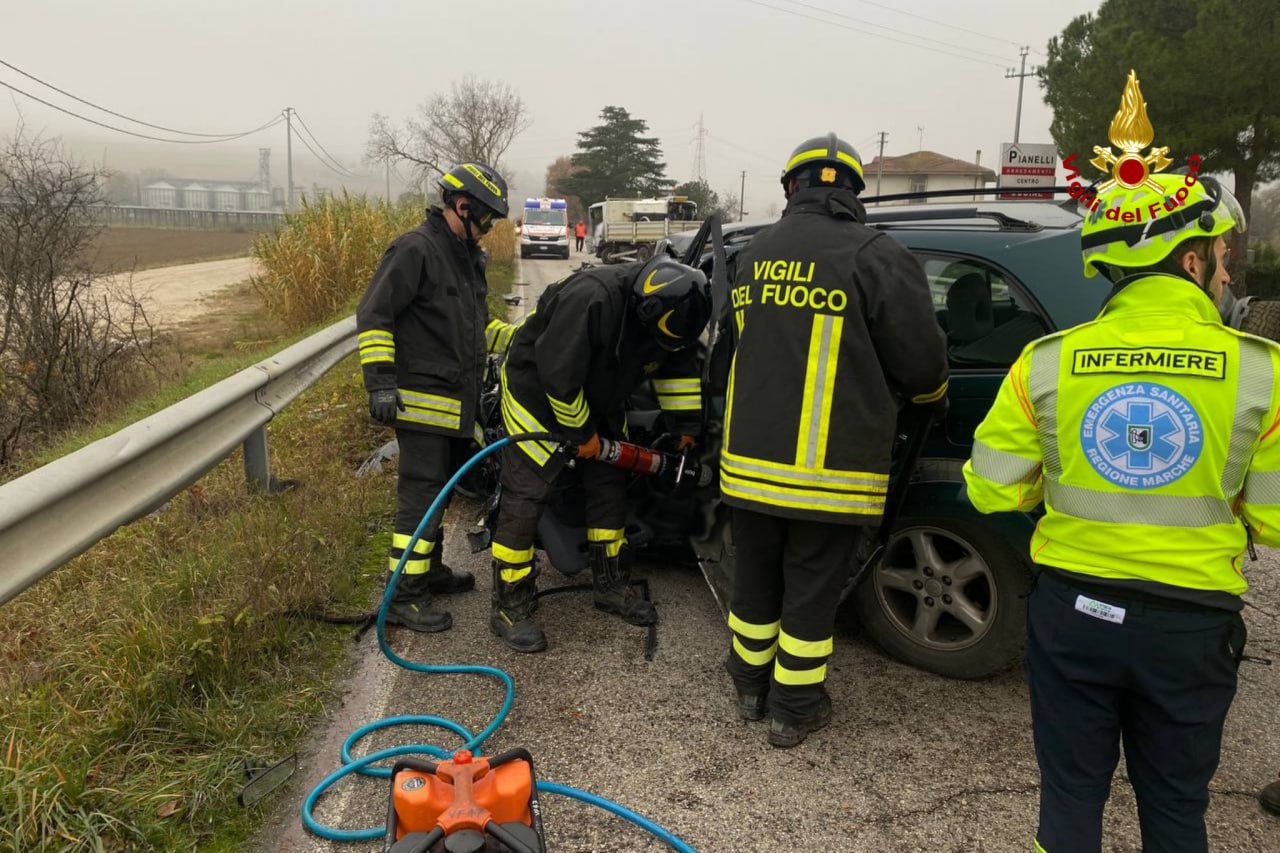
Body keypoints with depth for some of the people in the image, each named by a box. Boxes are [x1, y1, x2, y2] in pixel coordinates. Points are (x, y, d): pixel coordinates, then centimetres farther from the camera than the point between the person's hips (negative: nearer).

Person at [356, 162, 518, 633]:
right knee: (421, 495, -7)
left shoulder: (466, 257, 17)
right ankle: (404, 596, 1)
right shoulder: (415, 249, -13)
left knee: (437, 490, 19)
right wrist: (380, 381, -21)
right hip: (423, 401, -9)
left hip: (456, 403, 10)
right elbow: (372, 315, -16)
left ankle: (429, 570, 33)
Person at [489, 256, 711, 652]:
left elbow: (679, 366, 5)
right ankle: (510, 607, -1)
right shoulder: (591, 298, -36)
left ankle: (612, 586, 23)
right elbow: (557, 373, -32)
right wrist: (582, 434, -22)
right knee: (526, 495, -10)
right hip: (537, 390, -8)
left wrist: (688, 424, 0)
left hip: (597, 399, 8)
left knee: (610, 488, 8)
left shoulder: (661, 312, -11)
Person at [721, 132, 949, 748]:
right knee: (811, 593, 11)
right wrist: (931, 395, 17)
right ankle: (793, 712, 26)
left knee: (756, 579, 20)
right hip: (829, 470, -4)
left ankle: (750, 689, 37)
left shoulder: (757, 253, 6)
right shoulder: (877, 257, -11)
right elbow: (922, 365, -7)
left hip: (751, 461, 5)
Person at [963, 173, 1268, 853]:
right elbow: (1270, 522, -5)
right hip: (1190, 625, 0)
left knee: (1071, 795, 19)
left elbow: (992, 491, -4)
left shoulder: (1047, 362, -9)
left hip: (1072, 613, 1)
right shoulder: (1260, 371, -11)